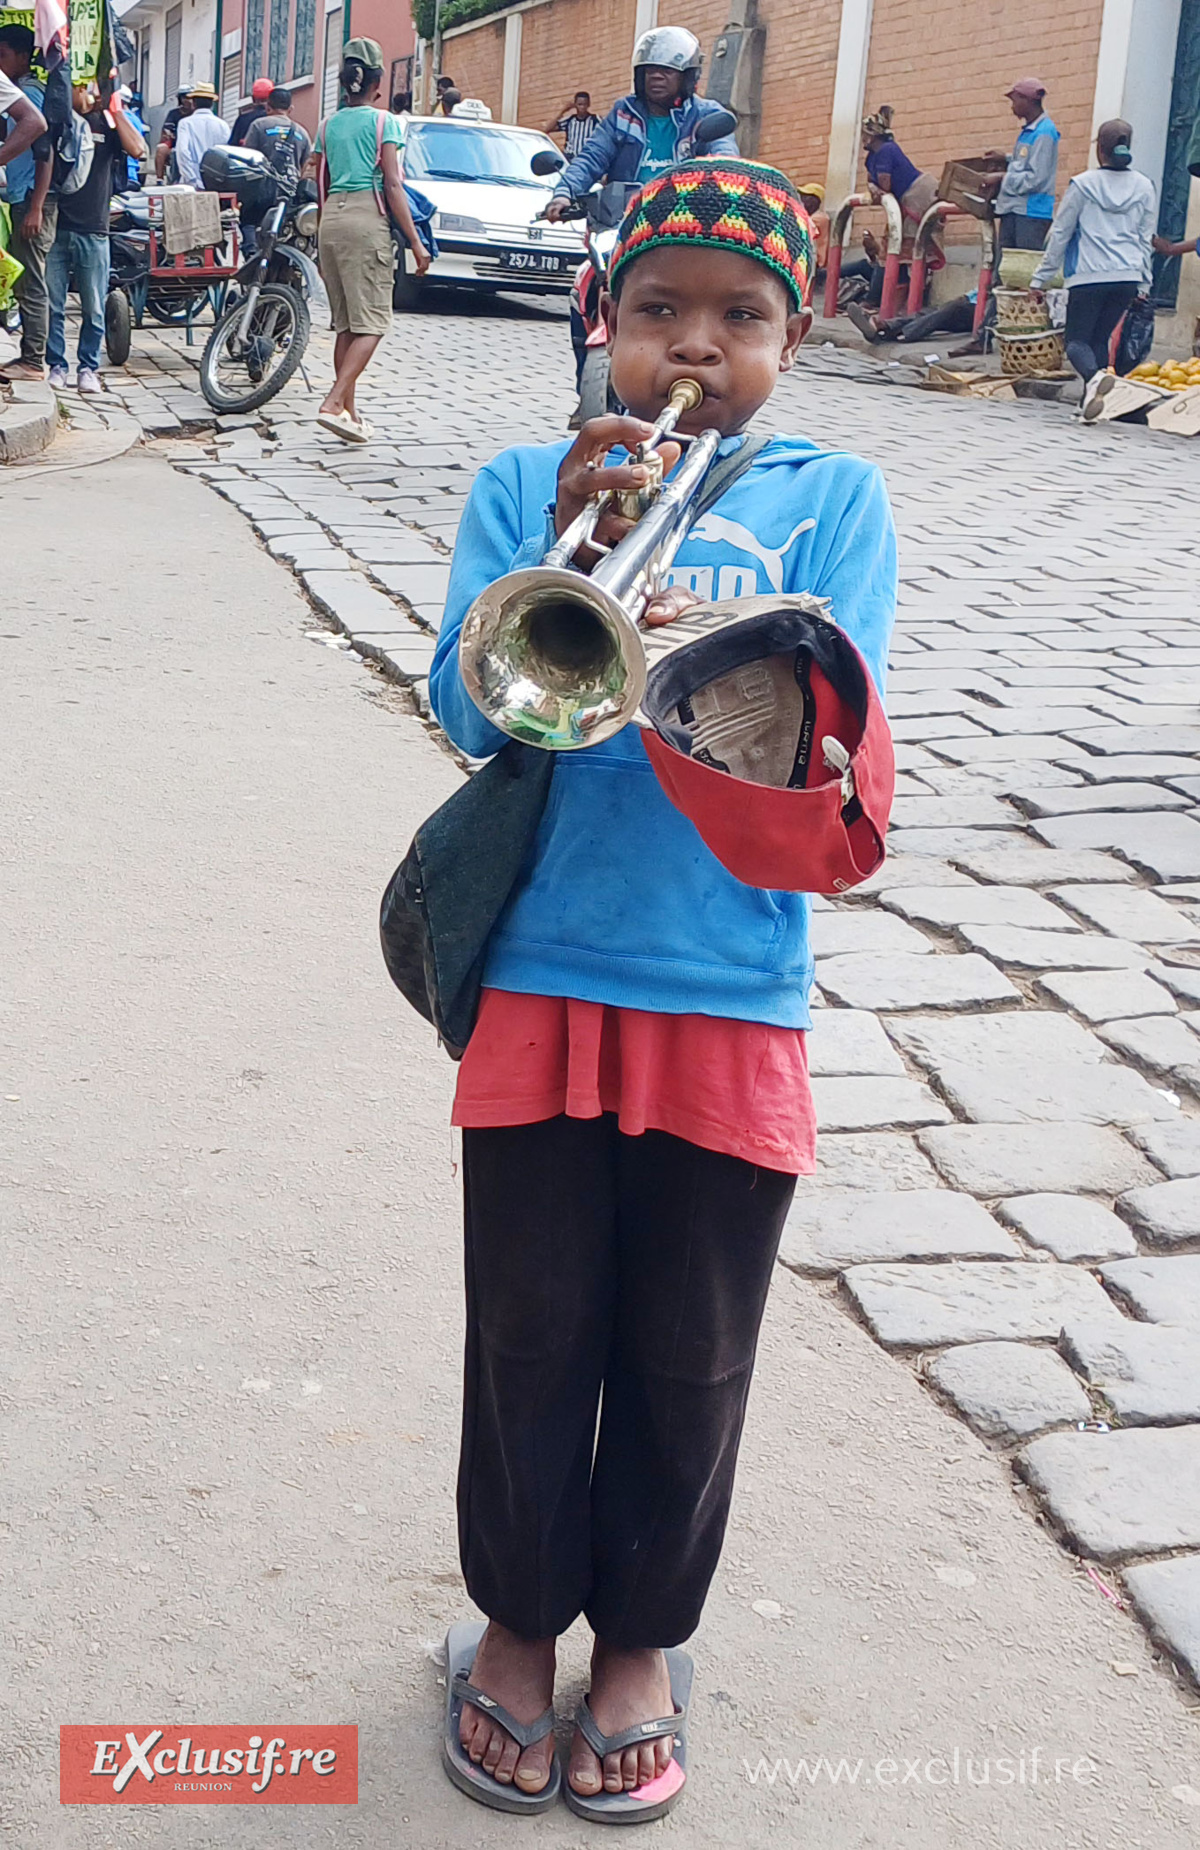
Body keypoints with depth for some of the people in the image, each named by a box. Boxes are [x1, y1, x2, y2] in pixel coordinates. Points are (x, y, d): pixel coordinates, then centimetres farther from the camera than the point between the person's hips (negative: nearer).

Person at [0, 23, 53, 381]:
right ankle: (30, 357, 15)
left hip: (30, 203, -9)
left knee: (30, 284, -6)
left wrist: (35, 208, -20)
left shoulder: (30, 93, -10)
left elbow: (45, 154, -16)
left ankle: (33, 362, -4)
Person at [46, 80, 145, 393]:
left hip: (93, 230, -1)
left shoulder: (107, 122, 7)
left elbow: (138, 151, -11)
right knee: (51, 304, 2)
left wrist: (116, 109, -10)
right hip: (56, 226, 1)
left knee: (94, 308, 4)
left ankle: (88, 367, 15)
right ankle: (56, 365, 11)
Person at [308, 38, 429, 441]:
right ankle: (333, 402, -21)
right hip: (367, 218, -6)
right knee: (371, 321, -6)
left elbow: (322, 184, 16)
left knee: (345, 322, 11)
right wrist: (415, 241, -9)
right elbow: (392, 184, -8)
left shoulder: (329, 124, 15)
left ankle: (349, 412, 12)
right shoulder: (383, 121, -1)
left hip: (331, 218, 6)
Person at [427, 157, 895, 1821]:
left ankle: (641, 1638, 35)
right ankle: (521, 1619, 35)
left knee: (689, 1362, 12)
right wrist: (568, 550, -24)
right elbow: (469, 706, -9)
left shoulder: (832, 499, 4)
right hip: (542, 982, 0)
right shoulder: (525, 484, 4)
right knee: (530, 1339, 12)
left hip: (735, 998, 0)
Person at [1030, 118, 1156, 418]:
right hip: (1128, 277, 4)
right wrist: (1144, 282, 22)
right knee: (1100, 338, 15)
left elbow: (1060, 234, 2)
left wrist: (1040, 278, 9)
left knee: (1076, 339, 1)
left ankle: (1095, 375, -31)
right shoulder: (1144, 188, 6)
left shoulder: (1083, 185, -2)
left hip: (1089, 276, -4)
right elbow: (1146, 239, 12)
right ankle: (1090, 401, 5)